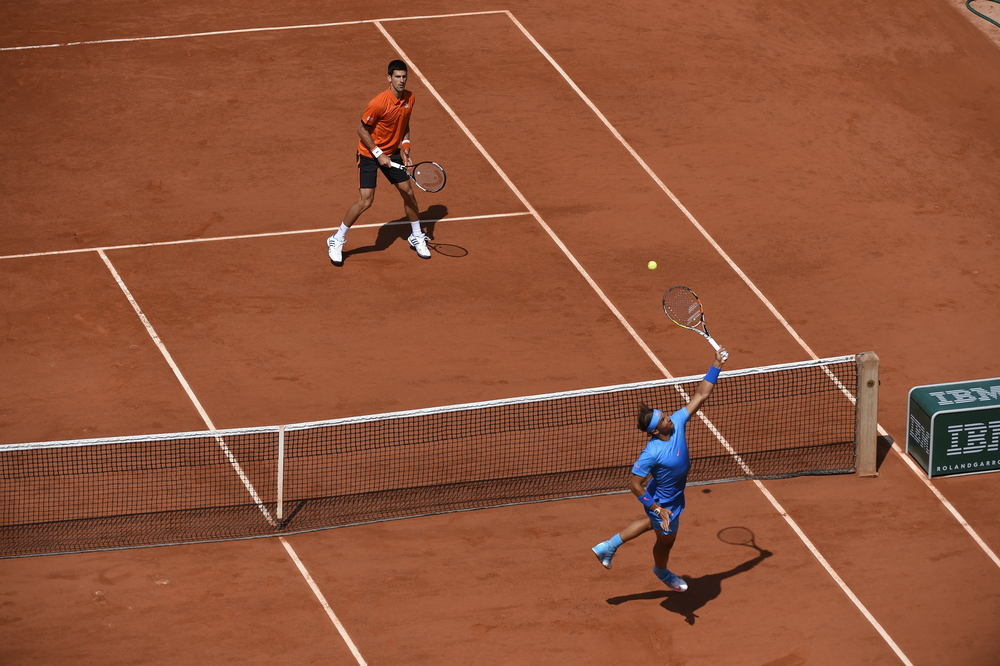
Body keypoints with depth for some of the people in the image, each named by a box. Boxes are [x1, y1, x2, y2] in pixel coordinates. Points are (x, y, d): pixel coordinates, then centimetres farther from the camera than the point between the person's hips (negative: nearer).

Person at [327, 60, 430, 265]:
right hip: (369, 154, -6)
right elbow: (362, 129, -19)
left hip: (393, 152, 7)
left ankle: (417, 237, 32)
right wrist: (379, 154, -20)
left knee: (408, 192, 10)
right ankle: (337, 241, 5)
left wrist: (405, 146, -4)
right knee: (365, 201, -11)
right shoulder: (379, 103, -28)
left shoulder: (409, 98, -6)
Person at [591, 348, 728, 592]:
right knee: (666, 539, 23)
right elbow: (634, 484, -31)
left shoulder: (677, 422, -21)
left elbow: (701, 395, -16)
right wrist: (657, 509, -32)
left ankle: (609, 546, 47)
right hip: (663, 502, -6)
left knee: (651, 523, 33)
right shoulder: (652, 453, -39)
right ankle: (662, 572, 57)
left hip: (675, 495, 6)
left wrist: (717, 365, -22)